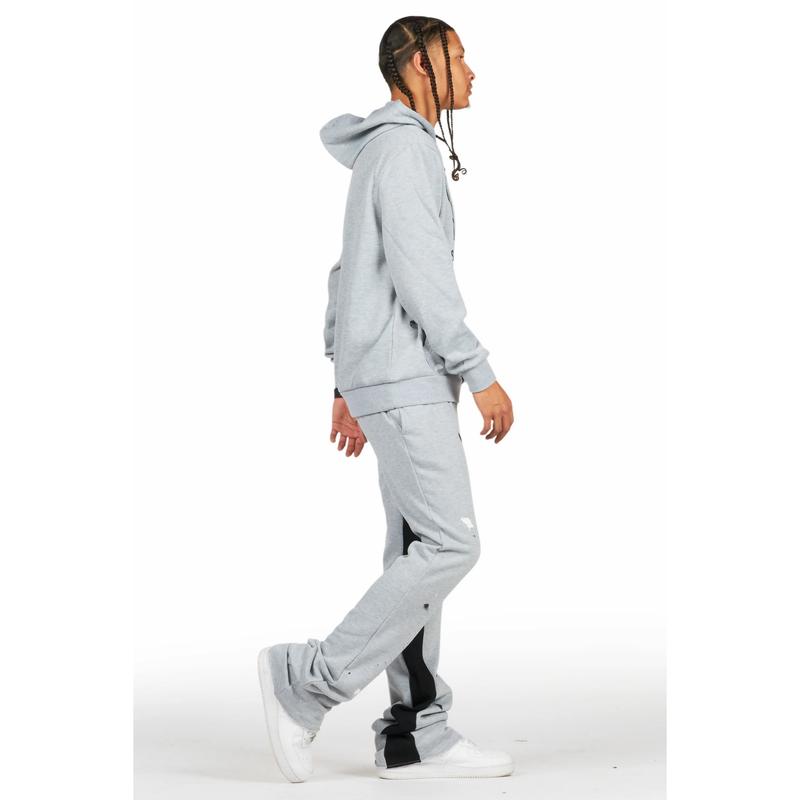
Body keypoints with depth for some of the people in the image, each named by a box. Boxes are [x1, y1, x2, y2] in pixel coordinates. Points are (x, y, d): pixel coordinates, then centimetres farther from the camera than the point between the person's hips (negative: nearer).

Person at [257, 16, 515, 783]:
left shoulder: (383, 158, 21)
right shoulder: (404, 148, -11)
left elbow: (350, 276, 23)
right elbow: (421, 277, -20)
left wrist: (346, 387, 23)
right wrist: (481, 375, -18)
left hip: (396, 380, 10)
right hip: (405, 380, -10)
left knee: (419, 549, 7)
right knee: (450, 546, -10)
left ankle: (414, 733, 9)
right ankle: (309, 679, -5)